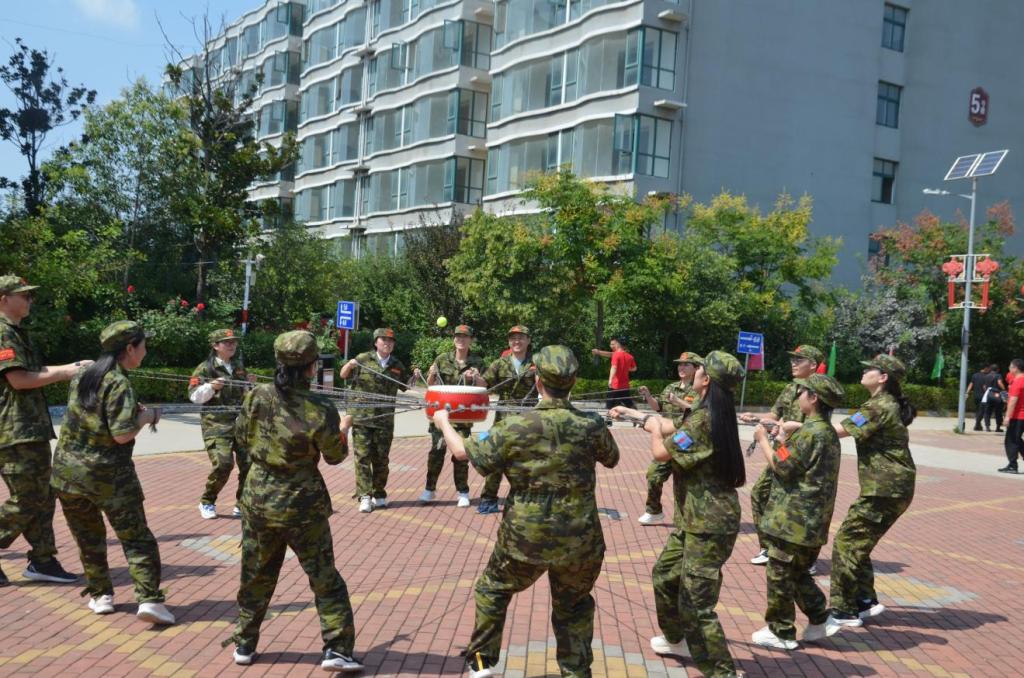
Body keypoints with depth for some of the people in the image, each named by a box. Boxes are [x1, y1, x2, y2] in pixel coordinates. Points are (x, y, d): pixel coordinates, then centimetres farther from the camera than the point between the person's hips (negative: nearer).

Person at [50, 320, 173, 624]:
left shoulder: (83, 376, 8)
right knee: (136, 537, 0)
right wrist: (146, 416, -5)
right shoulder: (119, 384, -15)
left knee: (88, 538, 18)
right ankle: (149, 599, -7)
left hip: (69, 470, 6)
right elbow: (122, 434, -21)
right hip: (108, 474, -6)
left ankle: (100, 596, 23)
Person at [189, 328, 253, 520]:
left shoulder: (239, 366, 15)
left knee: (249, 463, -3)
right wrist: (210, 386, -23)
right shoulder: (205, 368, -2)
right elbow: (194, 396, -7)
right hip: (216, 424, -5)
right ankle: (207, 502, 7)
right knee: (223, 464, -17)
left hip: (241, 421, 5)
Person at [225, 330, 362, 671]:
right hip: (302, 503, -4)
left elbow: (243, 439, 8)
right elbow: (335, 456, -4)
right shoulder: (320, 409, -18)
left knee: (256, 575, 20)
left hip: (259, 499, 4)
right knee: (324, 578, 9)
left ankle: (244, 645, 31)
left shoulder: (256, 396, -7)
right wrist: (344, 428, 14)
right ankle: (337, 649, 10)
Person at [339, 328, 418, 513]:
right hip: (361, 417, -2)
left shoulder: (397, 365, 8)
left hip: (385, 420, 2)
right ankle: (364, 496, -2)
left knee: (381, 458, 8)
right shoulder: (363, 359, 1)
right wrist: (349, 365, -14)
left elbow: (405, 386, 22)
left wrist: (414, 377, 2)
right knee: (363, 457, -4)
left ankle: (379, 495, 20)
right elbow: (343, 375, 7)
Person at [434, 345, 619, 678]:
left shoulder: (515, 426, -14)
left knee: (492, 590, 23)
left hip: (525, 537, -1)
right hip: (579, 539, 1)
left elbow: (464, 451, -3)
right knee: (574, 606, 21)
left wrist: (444, 423, 16)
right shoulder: (591, 426, -9)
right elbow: (612, 460, 12)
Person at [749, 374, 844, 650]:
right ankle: (820, 619, 23)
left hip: (795, 520, -9)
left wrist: (763, 440, -7)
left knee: (779, 574, 2)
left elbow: (782, 466, -18)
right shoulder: (828, 432, 12)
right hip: (813, 520, 9)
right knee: (798, 572, 21)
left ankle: (780, 632, 11)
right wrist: (780, 441, 6)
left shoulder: (811, 432, -19)